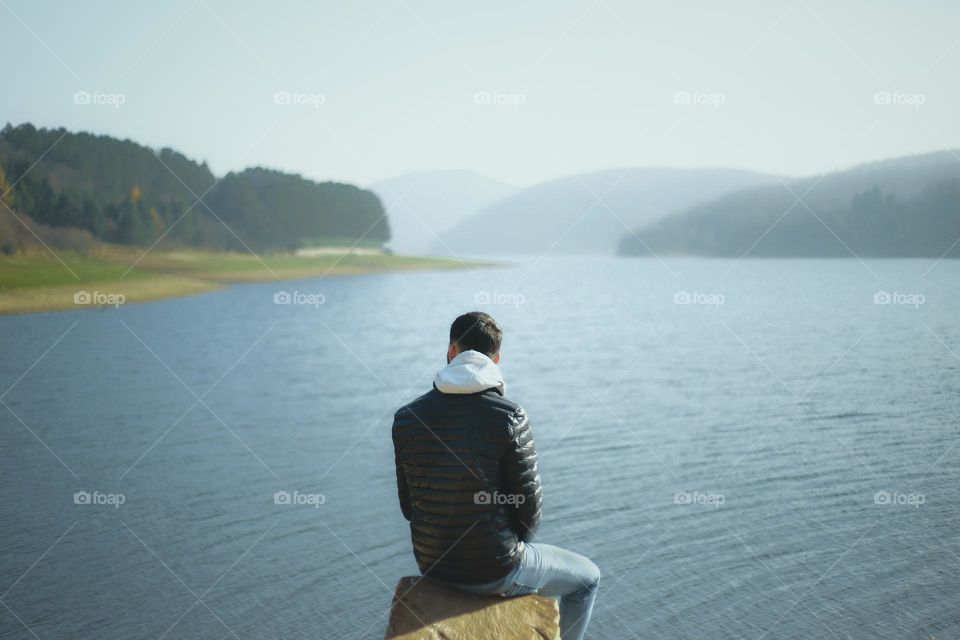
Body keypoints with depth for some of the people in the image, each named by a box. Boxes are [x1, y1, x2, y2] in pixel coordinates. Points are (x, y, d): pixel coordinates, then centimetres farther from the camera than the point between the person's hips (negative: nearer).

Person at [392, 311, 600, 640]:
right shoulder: (510, 418, -19)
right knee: (586, 576, 23)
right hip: (494, 571, -5)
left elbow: (409, 506, 2)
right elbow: (528, 509, -15)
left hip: (433, 566, 5)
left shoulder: (406, 418, -6)